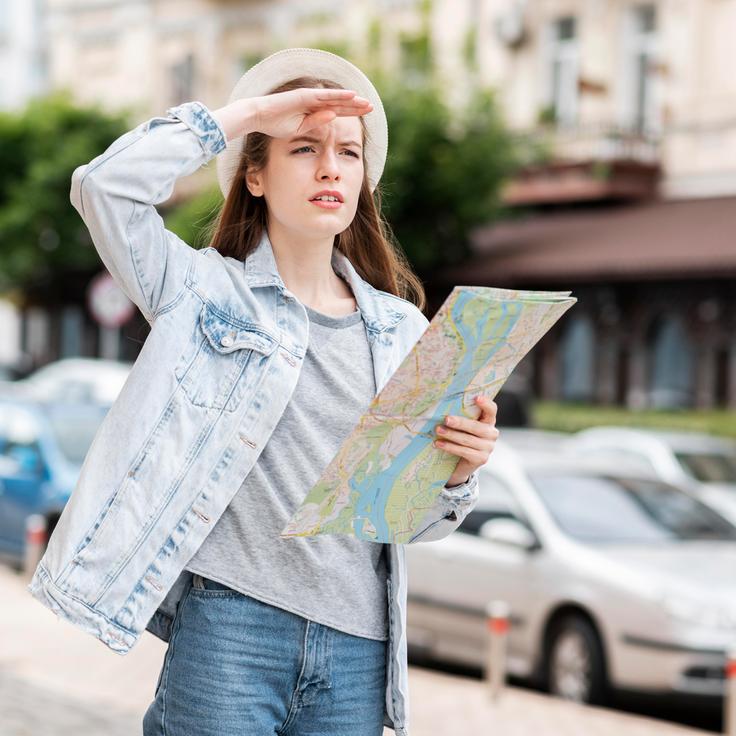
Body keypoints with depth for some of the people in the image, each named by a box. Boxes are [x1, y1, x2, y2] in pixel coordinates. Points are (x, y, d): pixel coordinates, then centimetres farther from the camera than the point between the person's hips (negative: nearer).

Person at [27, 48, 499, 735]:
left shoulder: (400, 327, 12)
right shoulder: (208, 291, 3)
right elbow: (105, 185, -14)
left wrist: (459, 470, -8)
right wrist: (245, 112, -6)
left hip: (358, 644, 4)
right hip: (230, 621, -4)